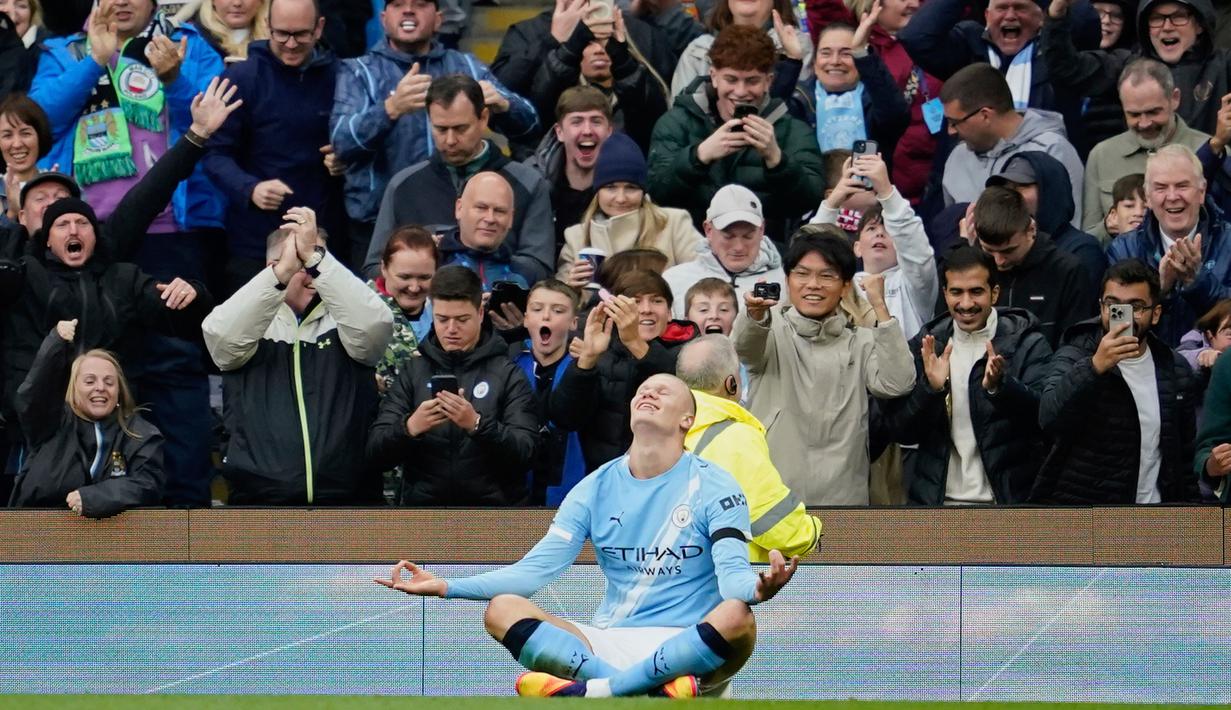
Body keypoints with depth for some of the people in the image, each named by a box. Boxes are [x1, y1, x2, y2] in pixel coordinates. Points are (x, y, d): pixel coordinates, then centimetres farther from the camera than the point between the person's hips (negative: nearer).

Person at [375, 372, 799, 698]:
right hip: (607, 645, 3)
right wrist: (447, 587, -11)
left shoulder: (713, 487, 1)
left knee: (737, 620, -36)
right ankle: (654, 690, -35)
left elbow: (732, 572, -14)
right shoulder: (597, 488, 11)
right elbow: (536, 568, 2)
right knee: (502, 609, -19)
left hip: (687, 649, -3)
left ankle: (591, 690, -35)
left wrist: (757, 587, -40)